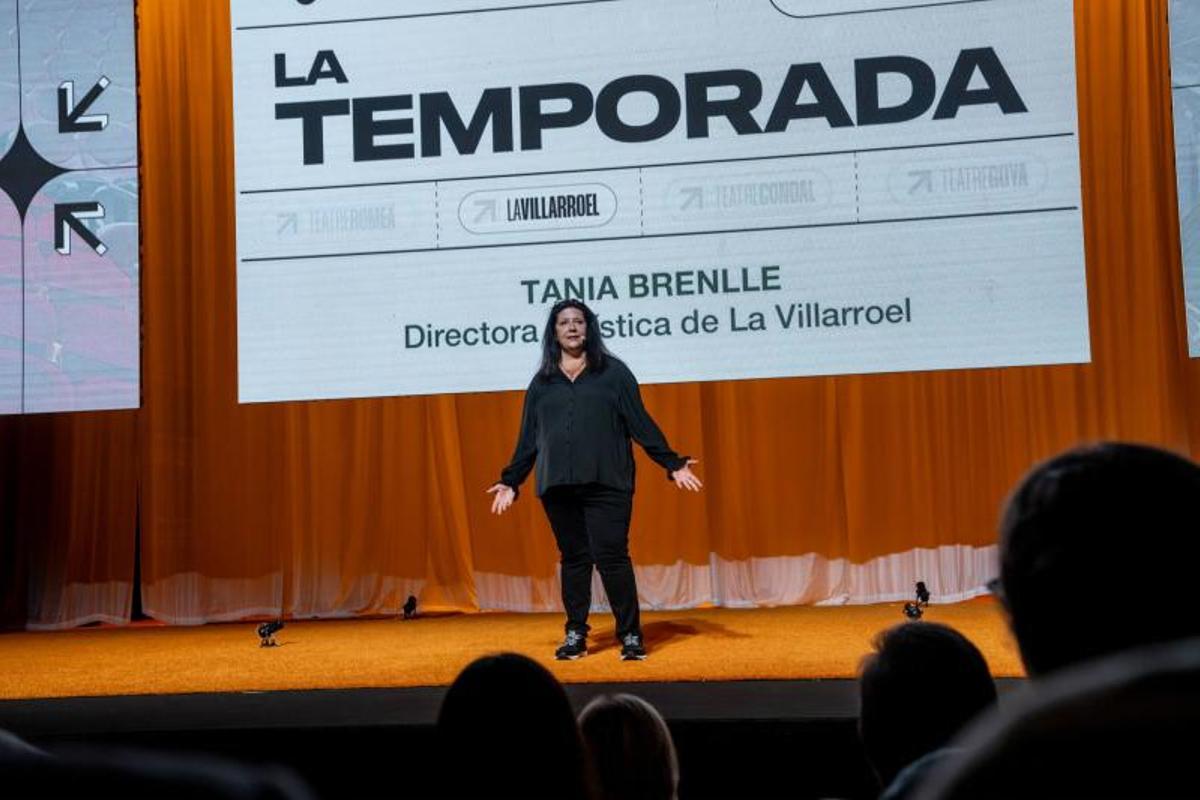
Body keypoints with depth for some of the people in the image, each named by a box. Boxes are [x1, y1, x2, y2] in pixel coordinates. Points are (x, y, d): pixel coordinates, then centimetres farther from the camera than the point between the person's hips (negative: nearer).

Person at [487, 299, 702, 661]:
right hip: (557, 485, 3)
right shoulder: (542, 382, 15)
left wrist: (673, 464, -1)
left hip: (606, 483, -2)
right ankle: (575, 635, 14)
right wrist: (511, 482, 17)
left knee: (612, 556, -8)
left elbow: (640, 423, 5)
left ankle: (630, 635, 2)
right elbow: (528, 438, 19)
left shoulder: (613, 372, 8)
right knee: (573, 559, 5)